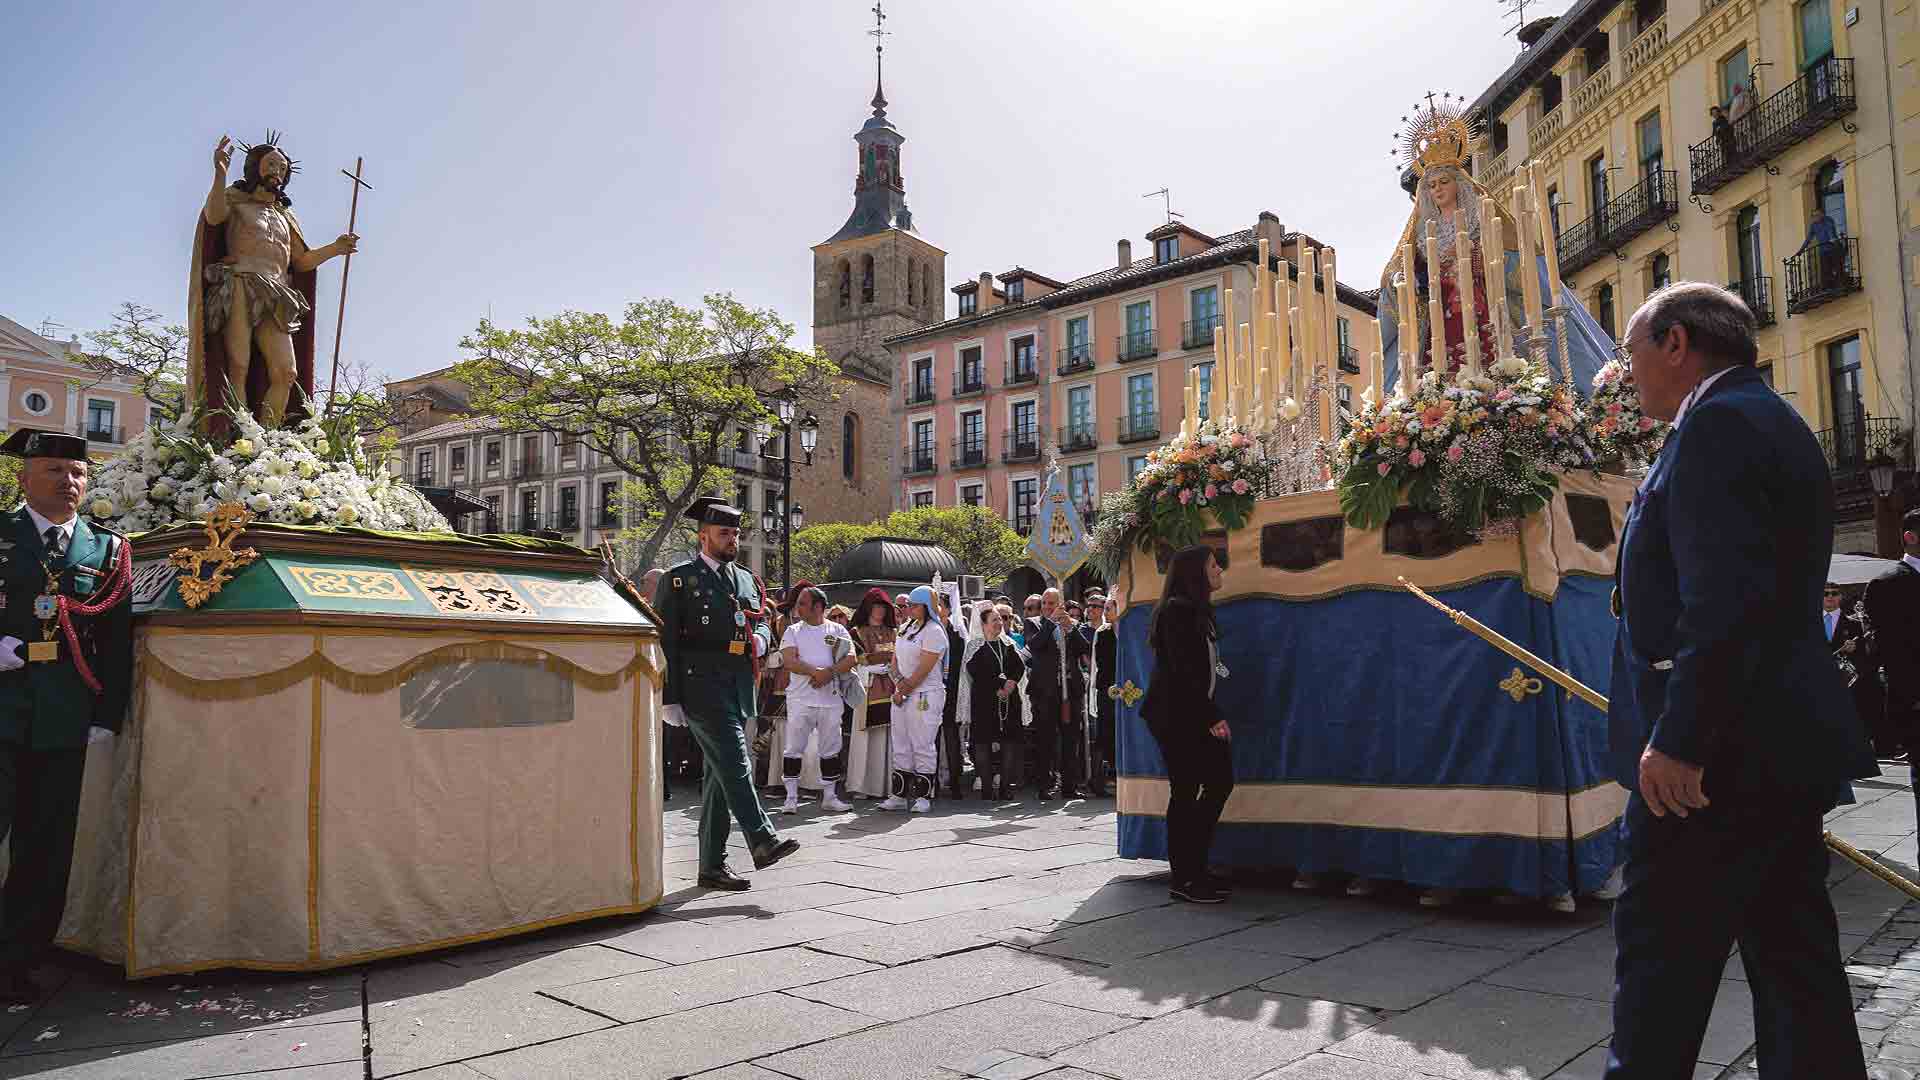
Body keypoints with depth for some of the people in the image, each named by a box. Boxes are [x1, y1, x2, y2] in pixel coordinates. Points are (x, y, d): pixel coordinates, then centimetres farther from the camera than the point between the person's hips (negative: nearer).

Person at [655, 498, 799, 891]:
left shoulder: (745, 579, 19)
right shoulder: (680, 578, 0)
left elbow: (762, 621, 27)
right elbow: (665, 641, -4)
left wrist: (761, 639, 0)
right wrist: (670, 698, -10)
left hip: (738, 690, 6)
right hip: (701, 686, -6)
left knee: (719, 776, 9)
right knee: (735, 766, -17)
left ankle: (712, 866, 13)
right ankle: (763, 841, -16)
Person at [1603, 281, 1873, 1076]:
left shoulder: (1717, 422, -12)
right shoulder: (1774, 422, 20)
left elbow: (1725, 598, -24)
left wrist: (1678, 738, -23)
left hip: (1717, 751, -10)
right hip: (1784, 744, 10)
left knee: (1662, 953, -2)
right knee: (1793, 957, 13)